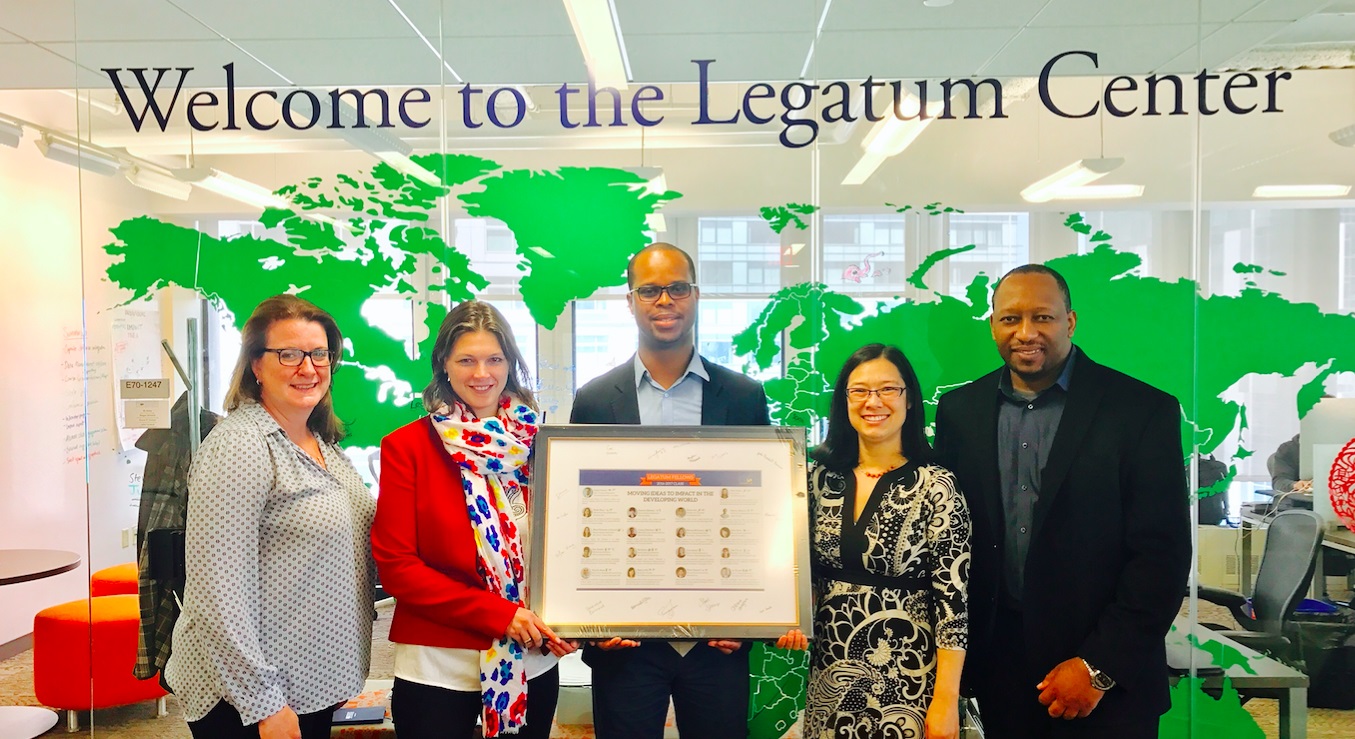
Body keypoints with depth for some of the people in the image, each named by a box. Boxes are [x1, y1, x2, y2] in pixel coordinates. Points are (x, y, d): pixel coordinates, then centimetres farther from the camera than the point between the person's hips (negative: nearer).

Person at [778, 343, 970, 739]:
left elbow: (952, 600, -12)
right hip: (830, 678, 4)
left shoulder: (936, 486, -11)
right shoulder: (821, 477, 1)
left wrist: (946, 701, -15)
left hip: (907, 681, -4)